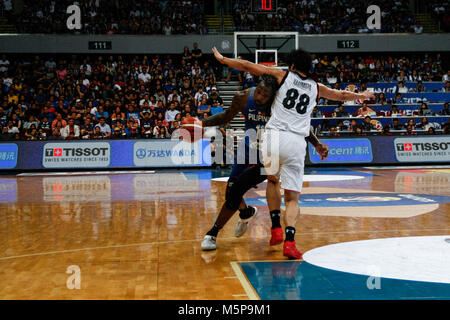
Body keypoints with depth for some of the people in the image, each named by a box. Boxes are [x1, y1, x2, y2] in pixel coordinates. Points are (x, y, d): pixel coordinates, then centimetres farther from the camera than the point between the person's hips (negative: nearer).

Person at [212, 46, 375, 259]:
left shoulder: (283, 76, 12)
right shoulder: (316, 88, 19)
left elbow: (248, 66, 12)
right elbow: (342, 95, 34)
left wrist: (222, 59, 24)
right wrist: (362, 96, 53)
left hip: (274, 136, -1)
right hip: (296, 143, 1)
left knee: (272, 180, 26)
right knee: (292, 197, 5)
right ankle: (289, 241, -14)